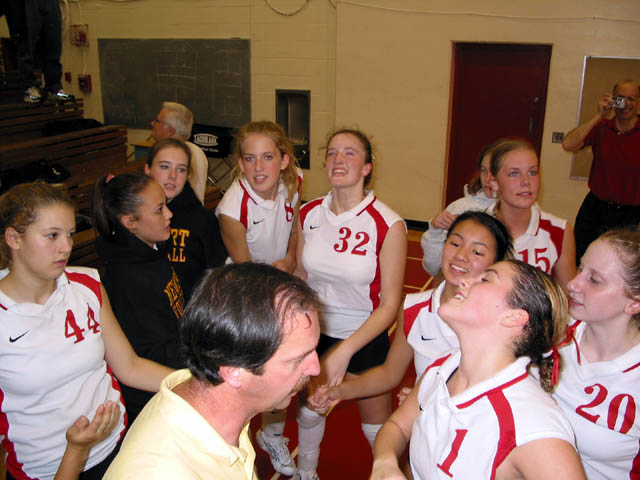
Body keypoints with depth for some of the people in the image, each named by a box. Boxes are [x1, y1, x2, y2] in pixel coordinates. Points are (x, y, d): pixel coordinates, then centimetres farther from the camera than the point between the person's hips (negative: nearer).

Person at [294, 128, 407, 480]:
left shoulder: (388, 225, -20)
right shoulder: (309, 214, -6)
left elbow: (390, 304, -17)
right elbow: (300, 278, 5)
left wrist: (345, 350, -24)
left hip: (365, 339, -4)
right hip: (316, 332, 4)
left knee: (376, 425, 14)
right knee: (309, 410, 23)